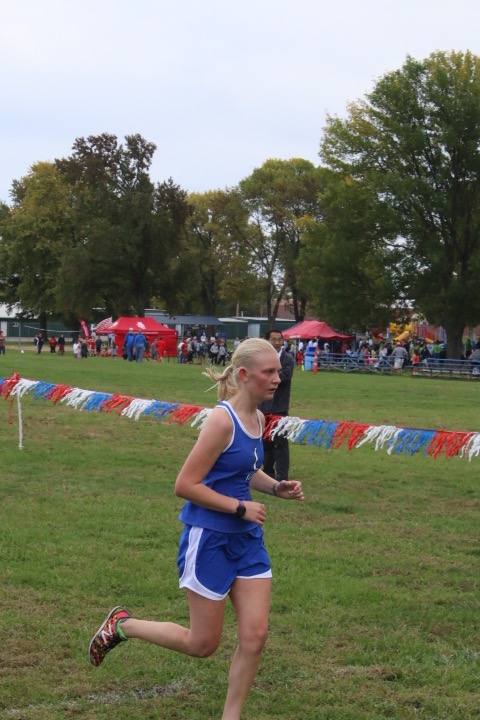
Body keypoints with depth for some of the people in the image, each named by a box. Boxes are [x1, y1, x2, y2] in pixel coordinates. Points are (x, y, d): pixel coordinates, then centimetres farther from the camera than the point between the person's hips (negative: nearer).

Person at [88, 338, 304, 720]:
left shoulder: (258, 419, 6)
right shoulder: (223, 420, -20)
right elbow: (185, 485, -21)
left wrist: (277, 487, 6)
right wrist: (240, 507, -18)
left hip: (247, 538, 8)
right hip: (209, 540, -8)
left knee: (255, 637, 1)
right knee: (202, 644, 5)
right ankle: (121, 624, 26)